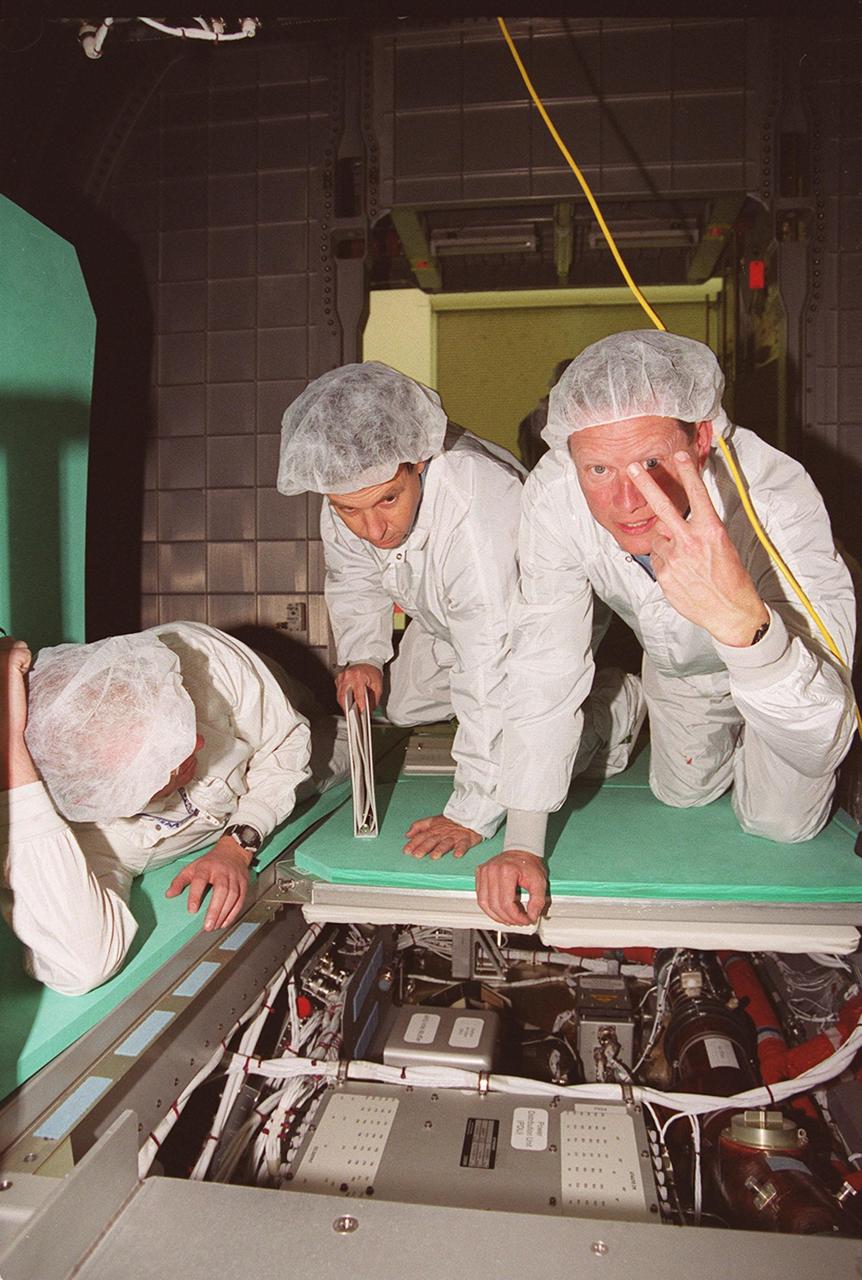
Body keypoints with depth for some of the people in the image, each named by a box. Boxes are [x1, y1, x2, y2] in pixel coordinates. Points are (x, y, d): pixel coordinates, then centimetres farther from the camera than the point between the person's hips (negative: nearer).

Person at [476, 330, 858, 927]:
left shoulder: (778, 501, -45)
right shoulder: (554, 494, -36)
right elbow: (546, 666, -26)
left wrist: (742, 620, -68)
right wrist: (522, 843, -25)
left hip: (783, 655, -2)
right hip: (677, 664, 3)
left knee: (780, 822, 6)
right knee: (682, 794, 21)